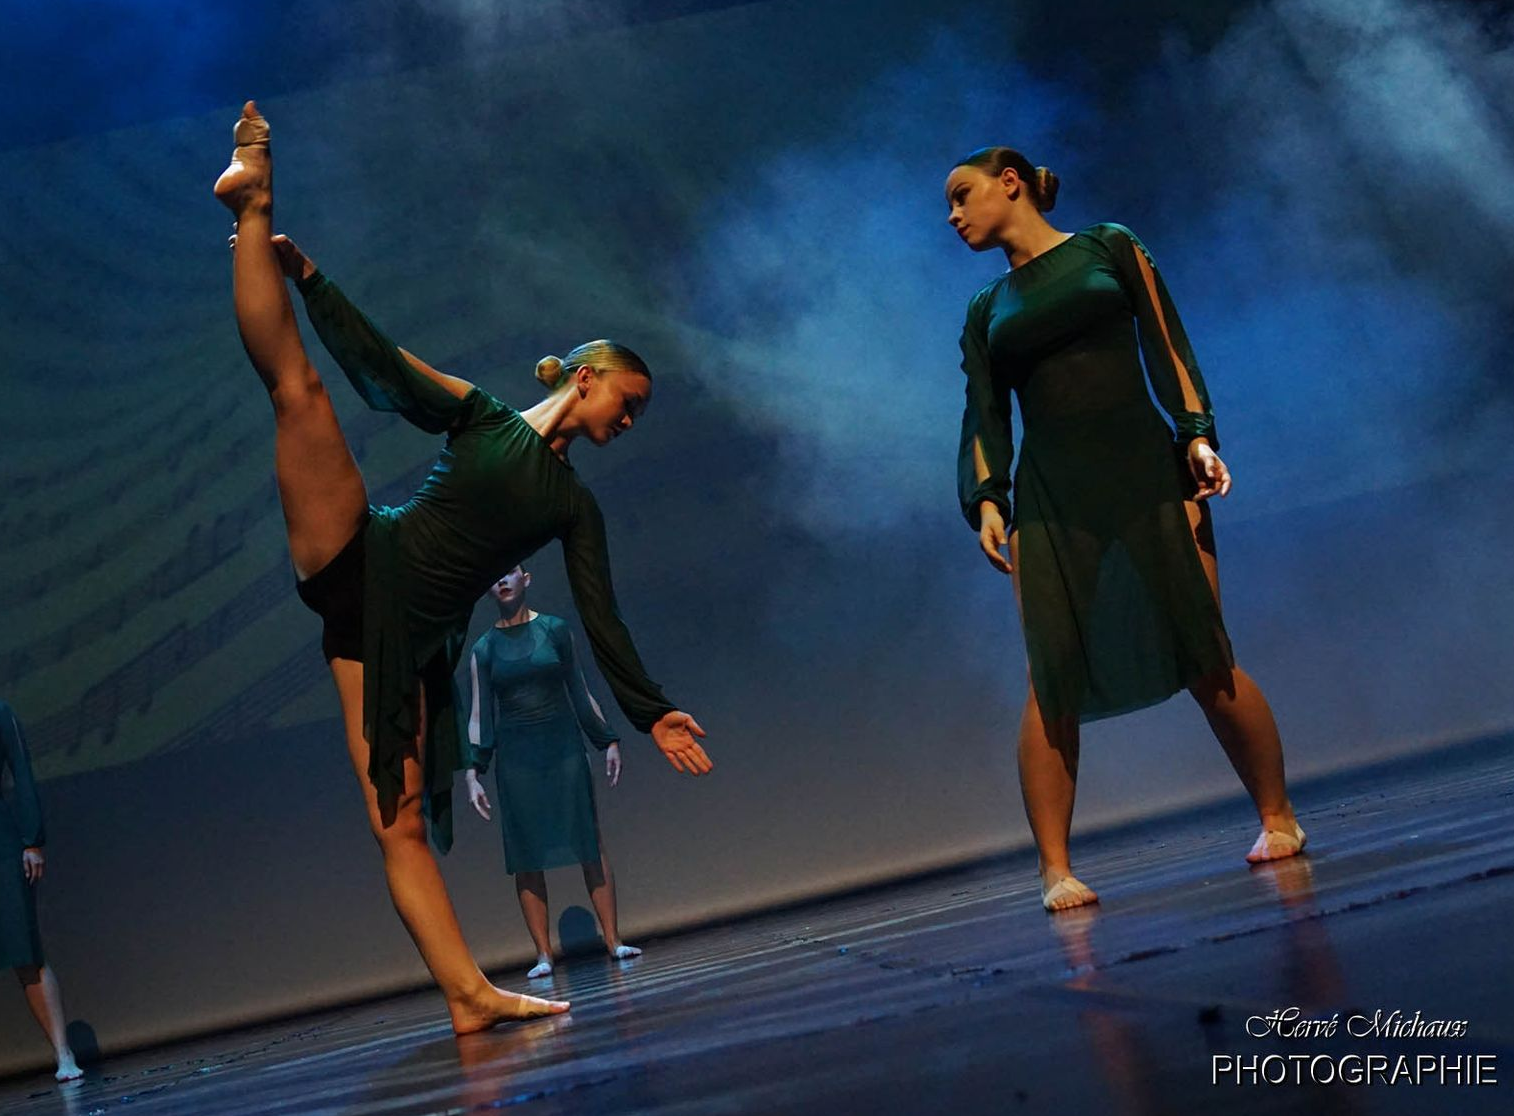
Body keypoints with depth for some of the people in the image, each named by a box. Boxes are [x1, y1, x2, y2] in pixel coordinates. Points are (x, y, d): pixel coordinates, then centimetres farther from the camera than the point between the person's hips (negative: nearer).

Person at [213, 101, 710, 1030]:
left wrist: (650, 711, 2)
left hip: (409, 638, 2)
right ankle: (255, 202, -11)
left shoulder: (577, 507, 17)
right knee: (297, 381, -21)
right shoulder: (480, 415, 11)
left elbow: (601, 624, 11)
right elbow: (380, 372, 3)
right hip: (358, 564, -1)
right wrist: (309, 275, -5)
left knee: (403, 821, -10)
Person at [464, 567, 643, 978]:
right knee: (527, 858, -2)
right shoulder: (484, 649, 5)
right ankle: (544, 954, 1)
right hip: (514, 755, 0)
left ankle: (613, 940, -1)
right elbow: (479, 716, 4)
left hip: (563, 747, 0)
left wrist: (608, 742, 7)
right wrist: (473, 772, -5)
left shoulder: (554, 630, 5)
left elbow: (579, 693, 10)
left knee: (590, 843, -5)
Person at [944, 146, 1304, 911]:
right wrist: (986, 498, -6)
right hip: (1049, 497, 2)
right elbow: (983, 417, 10)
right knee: (1053, 681, -9)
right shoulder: (986, 312, 18)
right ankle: (1055, 868, -6)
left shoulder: (1109, 249, 12)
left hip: (1145, 472, -2)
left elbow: (1166, 344, 5)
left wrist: (1197, 433, -9)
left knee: (1206, 660, -6)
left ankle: (1276, 819, 11)